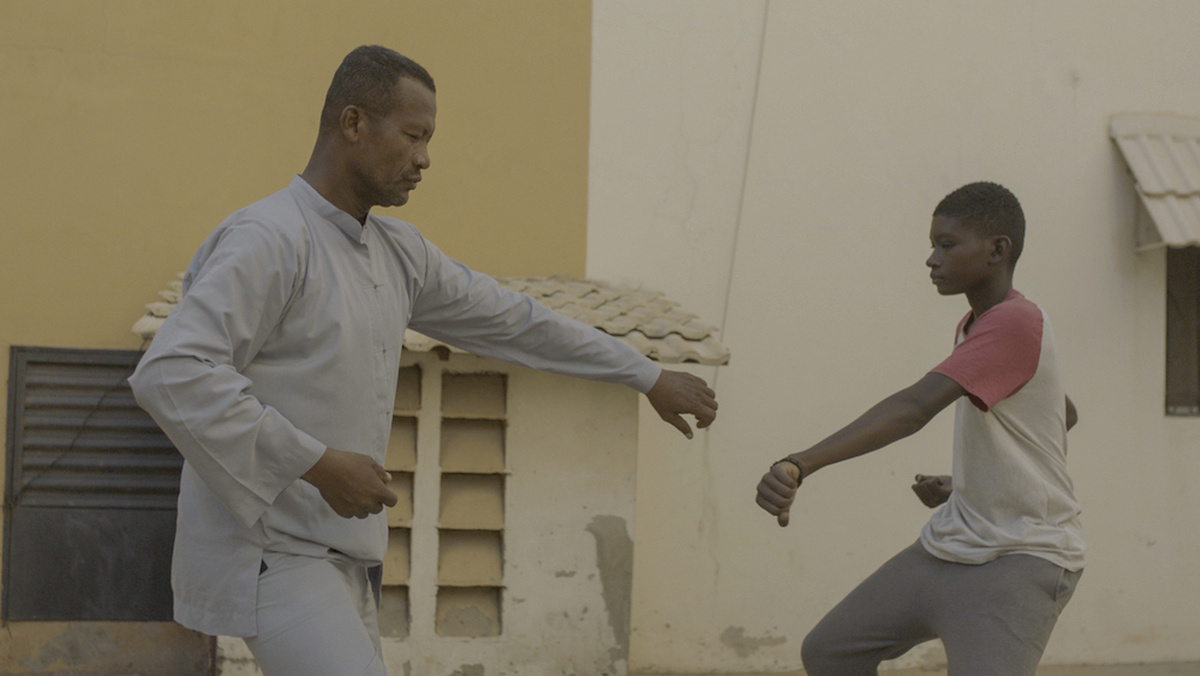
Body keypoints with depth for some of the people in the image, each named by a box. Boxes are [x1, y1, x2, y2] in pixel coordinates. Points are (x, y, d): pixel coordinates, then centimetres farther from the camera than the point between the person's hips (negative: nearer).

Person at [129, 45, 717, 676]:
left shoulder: (396, 251, 12)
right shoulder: (266, 240, -16)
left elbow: (508, 319, 22)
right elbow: (169, 375, -28)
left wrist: (650, 377, 27)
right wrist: (319, 464, -26)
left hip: (332, 559, 9)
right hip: (267, 555, -9)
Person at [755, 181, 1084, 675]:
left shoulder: (1017, 324, -20)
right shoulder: (971, 328, 12)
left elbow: (914, 408, -34)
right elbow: (1064, 414, 28)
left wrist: (799, 466, -45)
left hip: (1023, 562, -10)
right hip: (948, 545, 10)